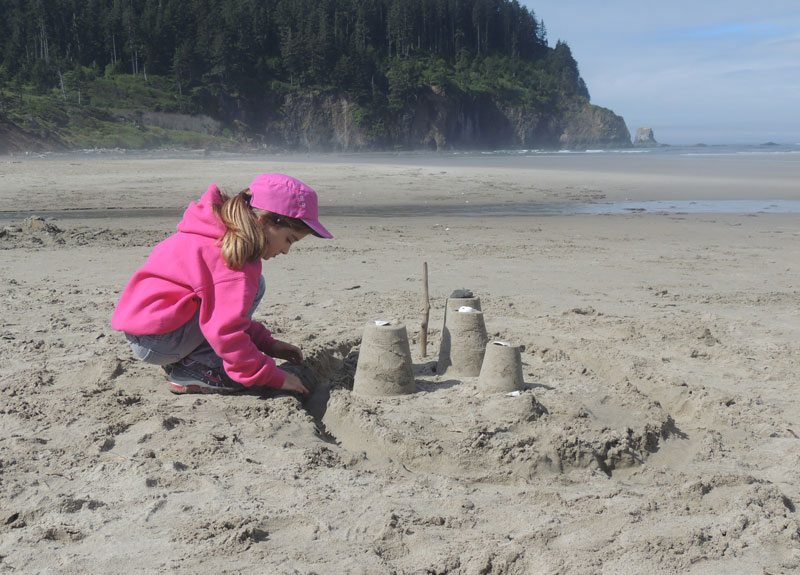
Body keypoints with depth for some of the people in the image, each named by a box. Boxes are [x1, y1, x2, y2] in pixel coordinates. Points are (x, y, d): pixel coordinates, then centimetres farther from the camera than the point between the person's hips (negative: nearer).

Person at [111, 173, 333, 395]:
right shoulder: (233, 259, -20)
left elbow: (228, 312, 22)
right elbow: (225, 331, -25)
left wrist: (268, 344, 14)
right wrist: (274, 377, -17)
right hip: (155, 342, -10)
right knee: (253, 286, -13)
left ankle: (183, 359, 8)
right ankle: (194, 370, -12)